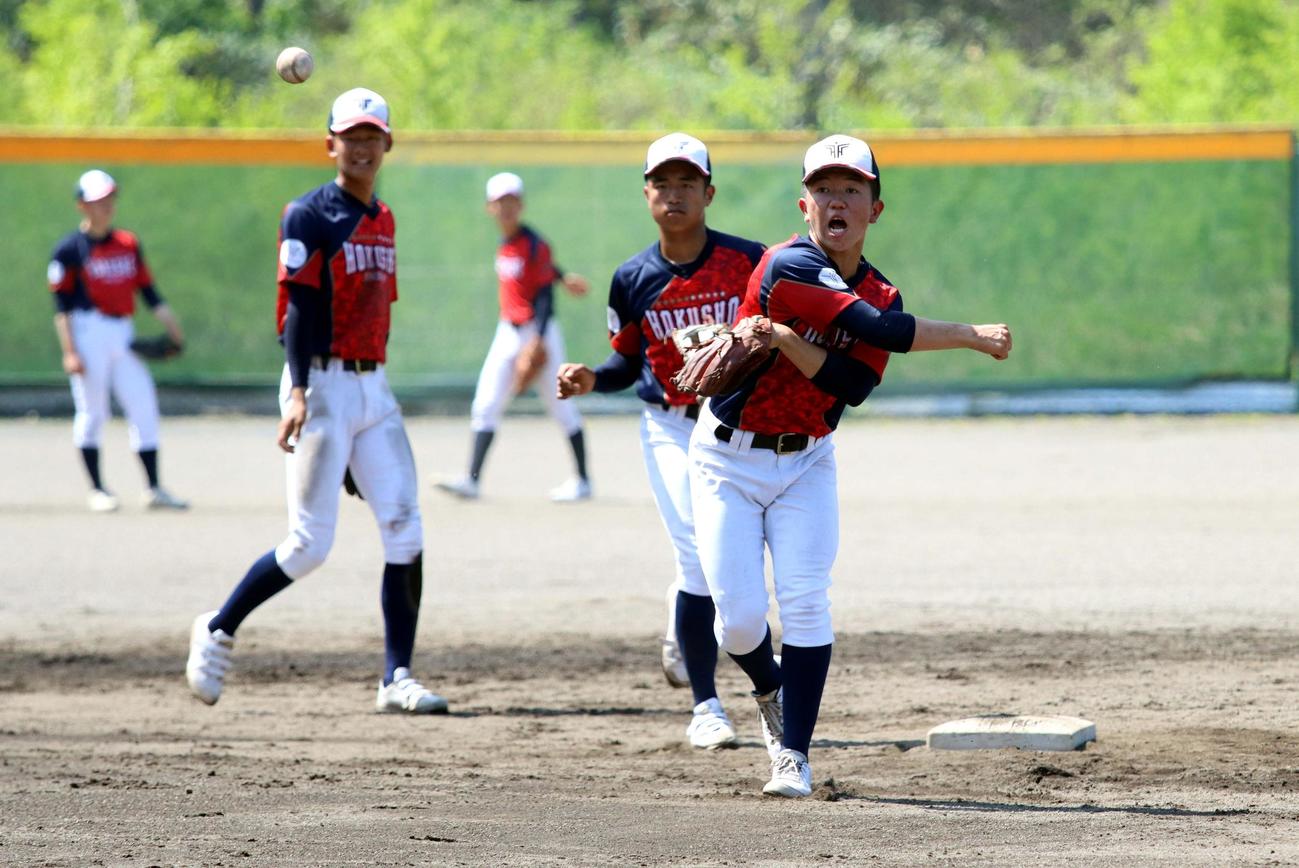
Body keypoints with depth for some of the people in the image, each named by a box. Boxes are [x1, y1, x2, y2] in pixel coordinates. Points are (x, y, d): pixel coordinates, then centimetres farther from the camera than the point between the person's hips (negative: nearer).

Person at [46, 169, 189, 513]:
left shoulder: (128, 243, 12)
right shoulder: (70, 249, -4)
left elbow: (148, 291, 14)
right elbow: (61, 306, -6)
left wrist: (173, 329, 3)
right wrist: (69, 352, -13)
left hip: (123, 334, 5)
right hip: (89, 332, -5)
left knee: (144, 406, 0)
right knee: (92, 410, -1)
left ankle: (154, 490, 2)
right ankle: (97, 490, 10)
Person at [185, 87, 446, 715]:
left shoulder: (383, 221, 16)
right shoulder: (309, 216, -7)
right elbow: (298, 309, -15)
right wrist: (299, 392, -26)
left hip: (373, 386, 7)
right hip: (322, 386, -7)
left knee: (405, 534, -4)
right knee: (310, 545, -8)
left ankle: (397, 680, -2)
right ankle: (217, 631, 12)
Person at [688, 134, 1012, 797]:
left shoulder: (881, 295, 1)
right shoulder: (790, 266, -20)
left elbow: (853, 385, -15)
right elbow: (876, 331, -29)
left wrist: (785, 338, -27)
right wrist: (970, 336, -24)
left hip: (805, 464, 4)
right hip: (729, 460, -4)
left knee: (805, 602, -12)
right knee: (739, 618, -8)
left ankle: (793, 755, -8)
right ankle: (770, 693, 26)